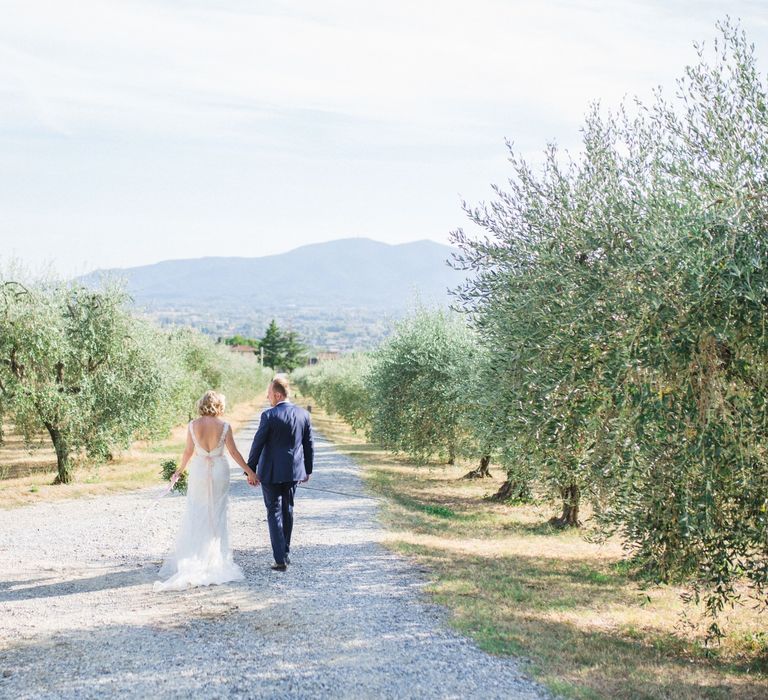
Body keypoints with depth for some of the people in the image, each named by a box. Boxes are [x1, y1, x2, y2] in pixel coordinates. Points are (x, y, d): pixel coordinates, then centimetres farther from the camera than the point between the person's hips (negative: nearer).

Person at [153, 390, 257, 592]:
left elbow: (188, 451, -1)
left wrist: (180, 470, 14)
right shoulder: (224, 426, -10)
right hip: (219, 470, -1)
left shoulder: (193, 425, -7)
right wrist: (249, 471, 3)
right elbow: (233, 452, -7)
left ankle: (193, 555, 9)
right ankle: (217, 556, 13)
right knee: (217, 513, 10)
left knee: (196, 513, 11)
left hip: (199, 470, 1)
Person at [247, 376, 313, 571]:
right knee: (288, 511, 18)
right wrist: (308, 470, 17)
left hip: (271, 473, -5)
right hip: (293, 471, 5)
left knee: (274, 513, 1)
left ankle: (280, 559, -5)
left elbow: (258, 444, -11)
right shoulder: (303, 414, 1)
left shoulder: (269, 416, -15)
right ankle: (286, 553, 27)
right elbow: (309, 445, 7)